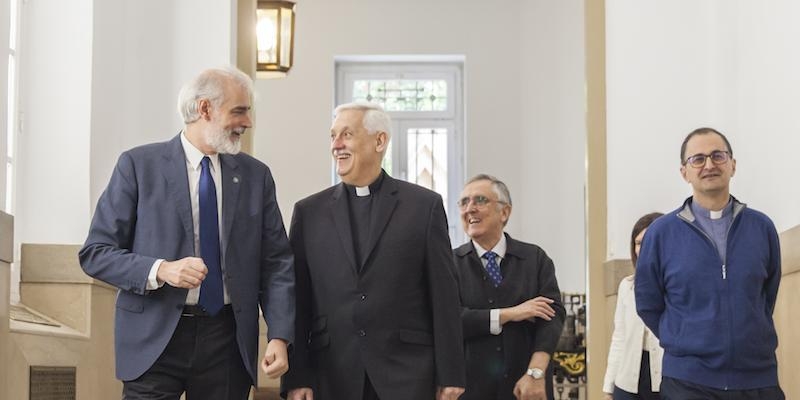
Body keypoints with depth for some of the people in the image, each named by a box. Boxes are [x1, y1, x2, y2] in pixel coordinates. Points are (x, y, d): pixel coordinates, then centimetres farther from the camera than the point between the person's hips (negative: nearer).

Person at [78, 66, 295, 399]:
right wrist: (160, 270, -19)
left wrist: (279, 336, -6)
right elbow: (95, 253, -3)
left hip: (228, 339, 3)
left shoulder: (256, 175, 8)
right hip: (155, 339, -3)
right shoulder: (139, 165, -1)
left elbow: (276, 262, 7)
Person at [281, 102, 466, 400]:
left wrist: (449, 375, -1)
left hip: (407, 375, -1)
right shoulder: (308, 212, 8)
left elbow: (444, 296, 1)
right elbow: (298, 301, 6)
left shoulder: (425, 205, 3)